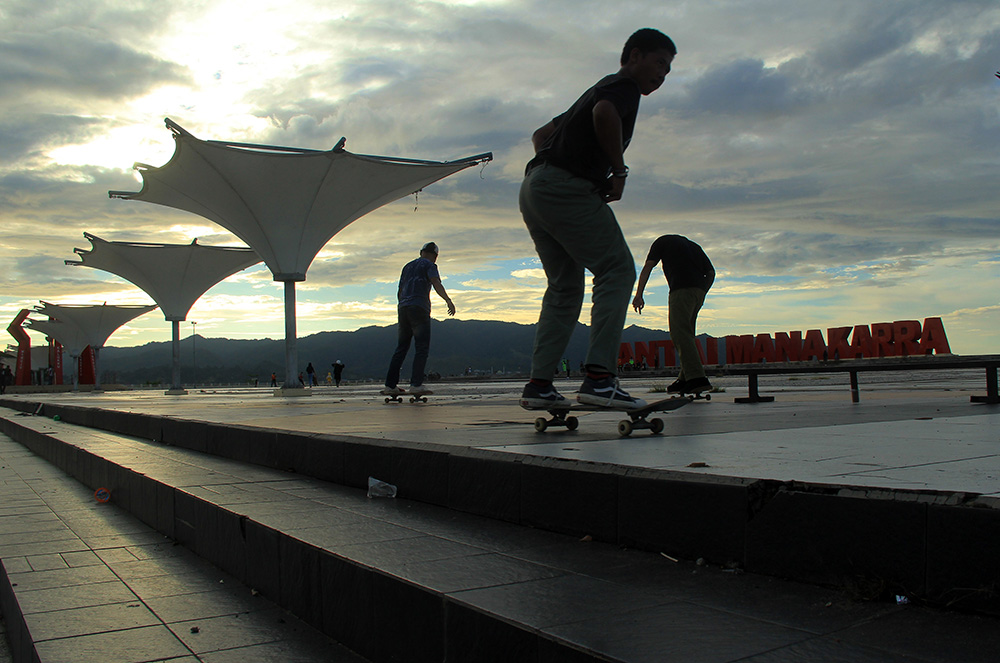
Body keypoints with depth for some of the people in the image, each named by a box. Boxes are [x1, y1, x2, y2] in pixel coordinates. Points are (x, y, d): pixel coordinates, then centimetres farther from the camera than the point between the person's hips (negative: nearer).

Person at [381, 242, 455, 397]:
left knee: (401, 347, 9)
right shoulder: (429, 265, 6)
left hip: (403, 308, 7)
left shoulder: (407, 266, 25)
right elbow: (436, 283, -12)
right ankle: (416, 384, -20)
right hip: (419, 307, -7)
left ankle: (390, 385, 5)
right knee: (422, 347, -9)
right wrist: (448, 300, -21)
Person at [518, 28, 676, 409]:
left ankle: (539, 384, 5)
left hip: (533, 190, 10)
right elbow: (604, 113, -23)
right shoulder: (624, 86, 2)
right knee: (616, 270, -9)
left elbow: (541, 134, 34)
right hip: (567, 187, -10)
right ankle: (599, 377, -20)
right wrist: (618, 170, -12)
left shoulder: (600, 88, 32)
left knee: (565, 286, 11)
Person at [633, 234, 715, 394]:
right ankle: (684, 378, 9)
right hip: (699, 289, 7)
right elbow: (711, 272, 22)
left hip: (682, 288, -7)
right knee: (686, 333, 13)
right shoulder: (694, 246, 33)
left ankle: (697, 378, -26)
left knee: (680, 333, -13)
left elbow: (648, 267, 5)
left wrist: (638, 295, -2)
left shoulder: (662, 241, 18)